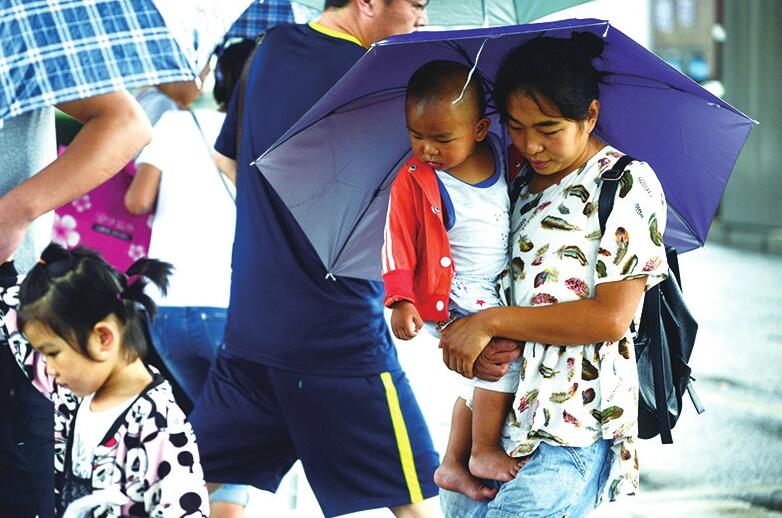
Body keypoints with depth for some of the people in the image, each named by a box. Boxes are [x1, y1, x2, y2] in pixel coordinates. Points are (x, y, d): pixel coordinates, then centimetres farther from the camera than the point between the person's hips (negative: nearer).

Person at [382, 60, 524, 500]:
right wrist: (400, 299, -18)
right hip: (450, 296, -6)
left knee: (485, 377, 14)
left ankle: (453, 466, 30)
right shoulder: (413, 181, -16)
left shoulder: (502, 154, -4)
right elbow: (398, 241, -11)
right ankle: (485, 452, -7)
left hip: (500, 290, 6)